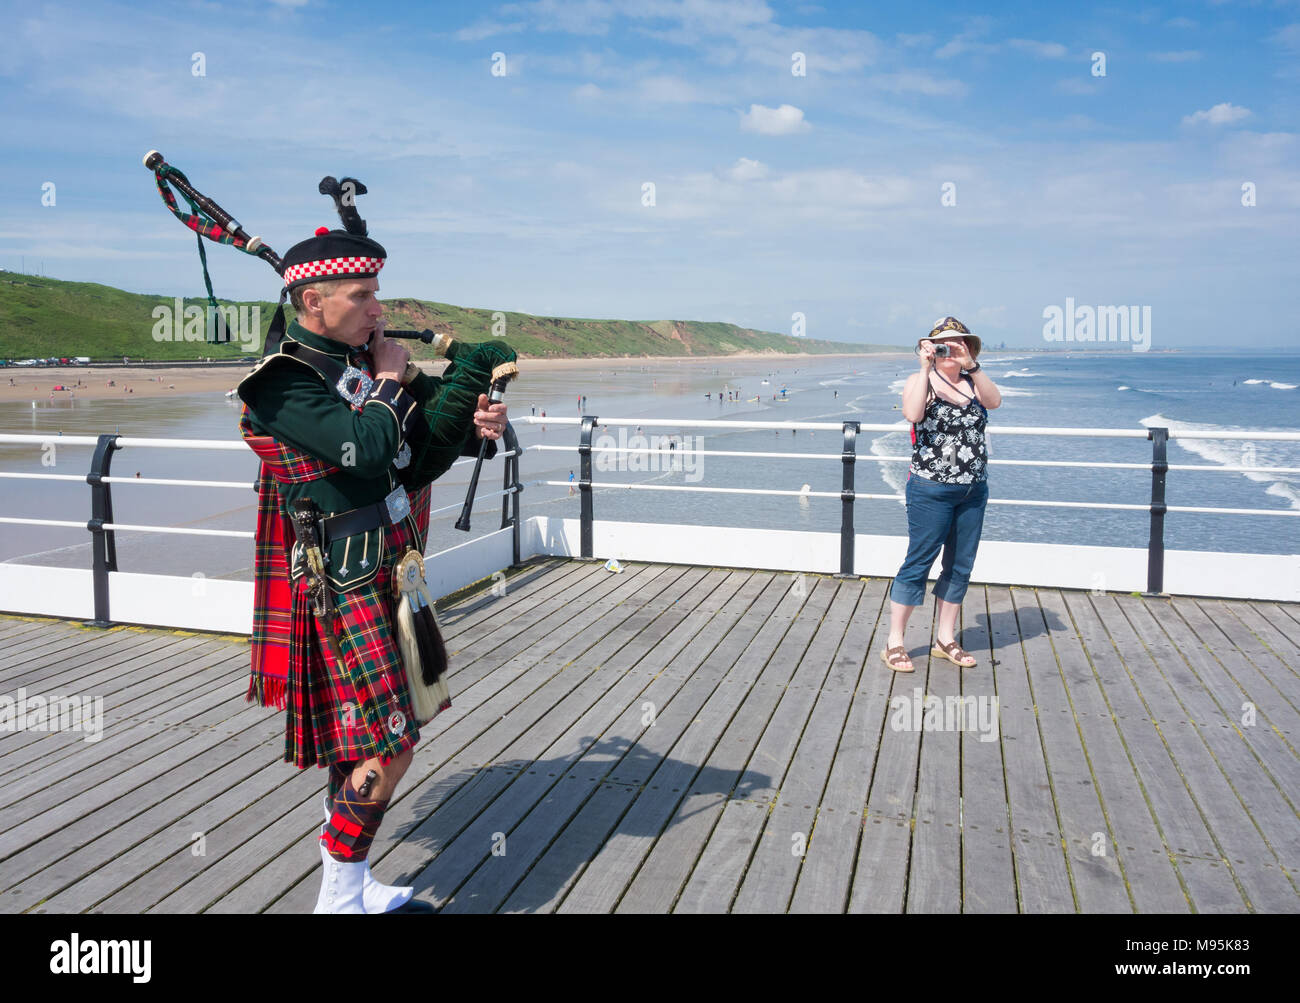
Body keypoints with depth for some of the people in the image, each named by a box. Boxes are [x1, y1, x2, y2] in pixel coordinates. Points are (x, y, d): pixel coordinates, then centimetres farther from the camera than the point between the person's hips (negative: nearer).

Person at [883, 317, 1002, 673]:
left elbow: (995, 401, -12)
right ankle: (894, 643, 7)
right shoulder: (920, 380, -3)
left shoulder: (972, 381, 9)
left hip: (973, 490, 5)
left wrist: (971, 365, -22)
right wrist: (926, 368, -22)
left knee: (960, 566, 12)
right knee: (918, 562, -2)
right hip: (931, 490, -5)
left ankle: (945, 639, 25)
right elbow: (912, 413, -24)